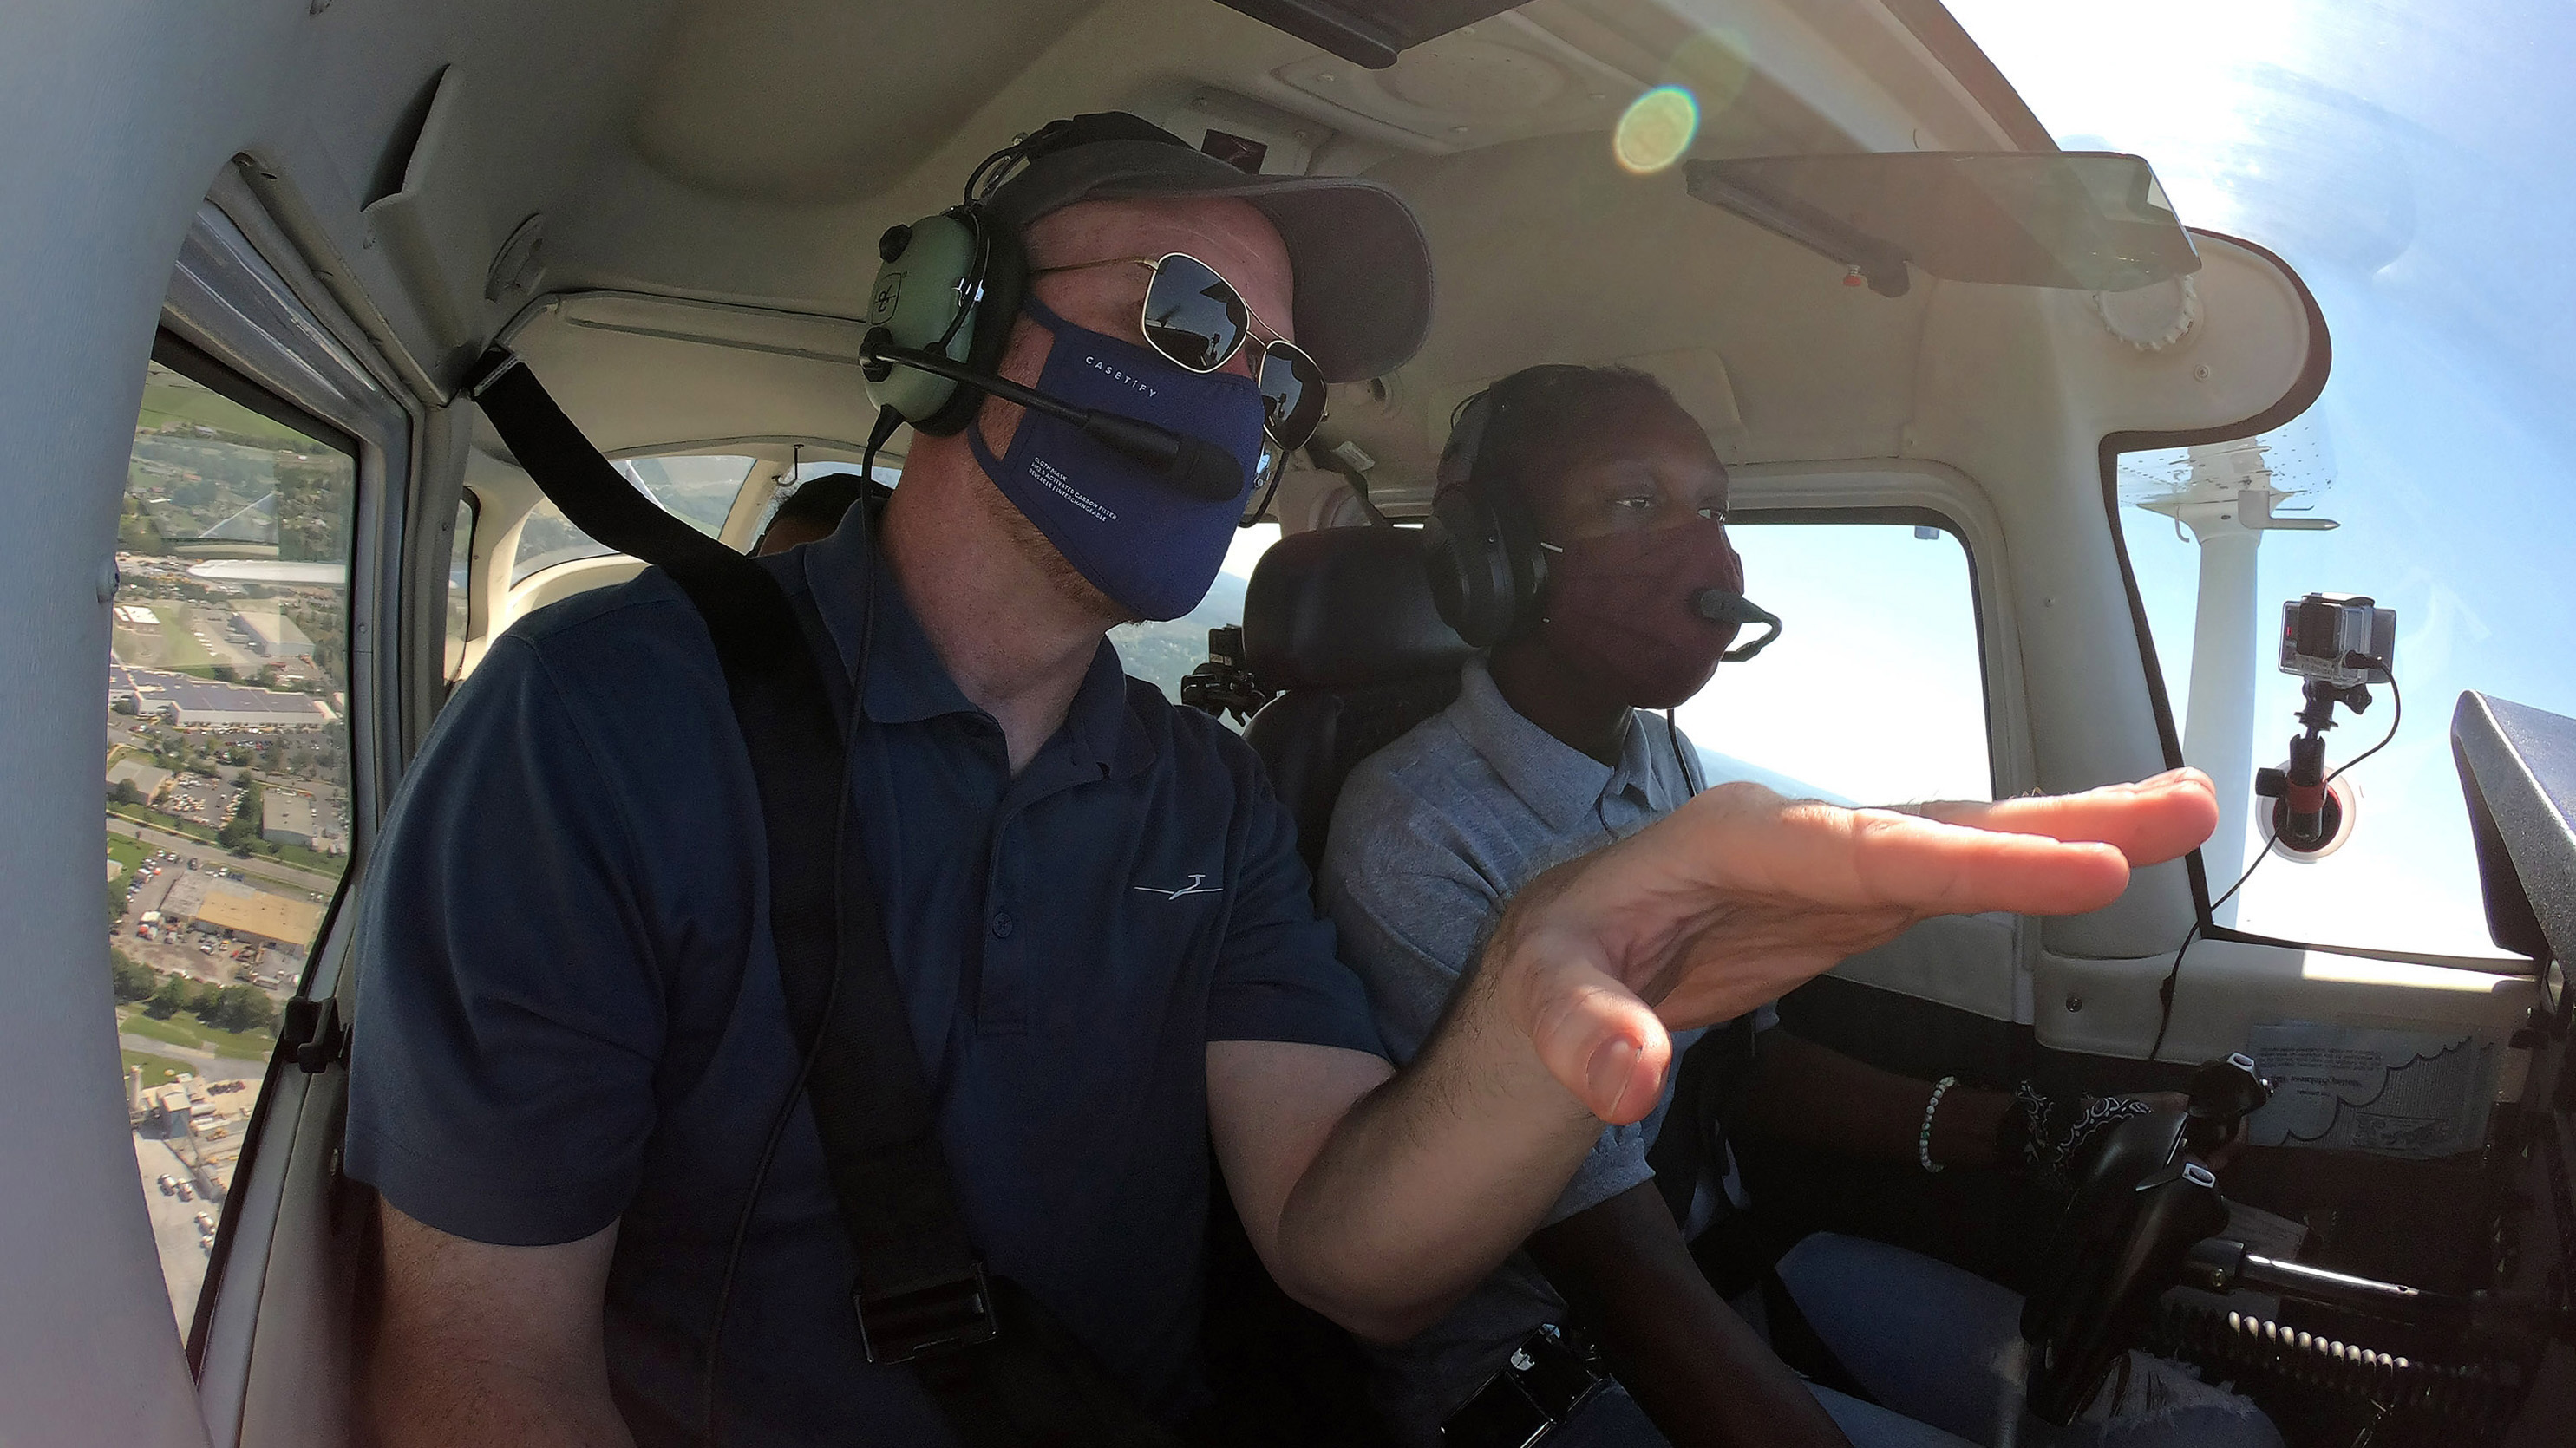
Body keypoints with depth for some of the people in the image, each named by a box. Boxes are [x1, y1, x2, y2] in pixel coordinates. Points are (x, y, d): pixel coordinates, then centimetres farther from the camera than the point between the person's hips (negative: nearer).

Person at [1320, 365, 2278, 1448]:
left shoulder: (1665, 764, 3)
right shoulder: (1424, 846, -25)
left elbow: (1747, 1058, 9)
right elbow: (1633, 1286, -25)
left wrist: (2024, 1131, -3)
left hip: (1717, 1253, 8)